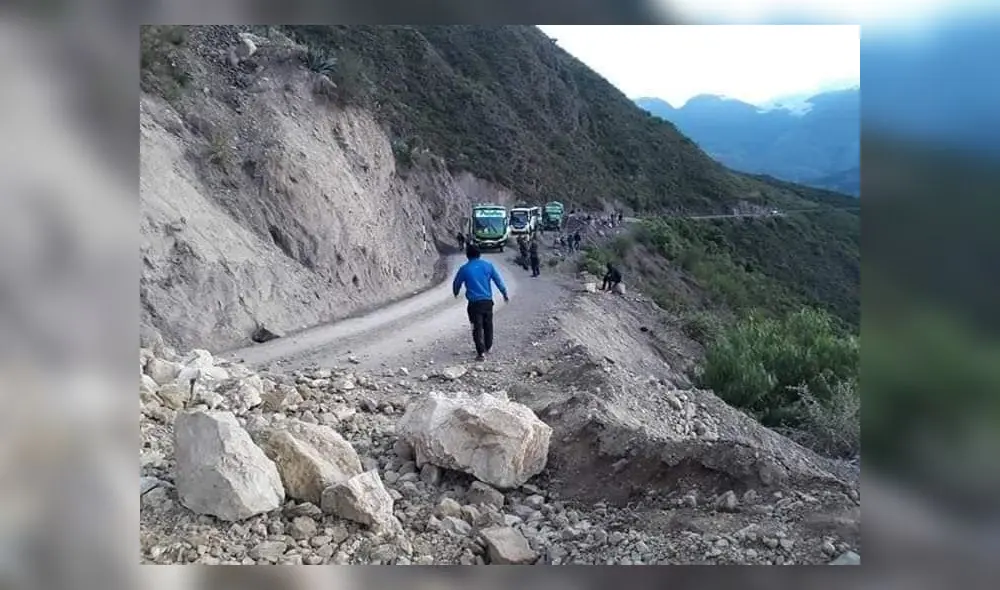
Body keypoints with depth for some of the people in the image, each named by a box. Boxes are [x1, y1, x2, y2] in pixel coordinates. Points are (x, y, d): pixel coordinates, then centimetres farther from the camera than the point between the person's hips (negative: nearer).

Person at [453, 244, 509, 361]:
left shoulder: (464, 269, -4)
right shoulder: (488, 265, 0)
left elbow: (456, 283, 11)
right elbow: (498, 280, 4)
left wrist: (456, 293, 32)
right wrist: (504, 293, 16)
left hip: (474, 303, -3)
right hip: (487, 301, 3)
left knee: (477, 327, 0)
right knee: (488, 325, 18)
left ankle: (481, 352, -7)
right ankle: (488, 348, 31)